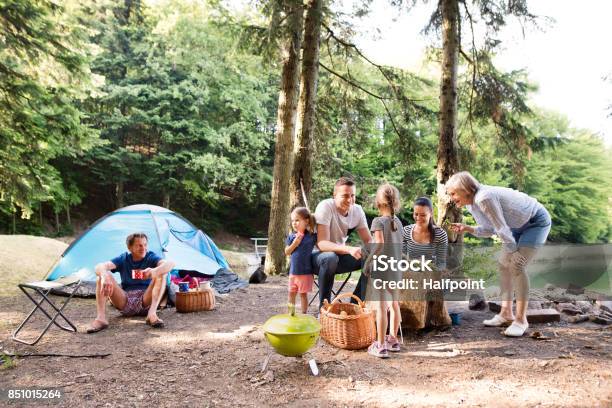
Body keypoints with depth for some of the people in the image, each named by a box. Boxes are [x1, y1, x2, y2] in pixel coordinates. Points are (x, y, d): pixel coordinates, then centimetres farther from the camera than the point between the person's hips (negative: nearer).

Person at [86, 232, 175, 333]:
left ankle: (152, 314, -39)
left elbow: (170, 264, -23)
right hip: (125, 302, 1)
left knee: (161, 274, -24)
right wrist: (104, 276, -41)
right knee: (102, 275, -17)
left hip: (146, 301, -1)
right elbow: (99, 267, -15)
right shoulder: (123, 259, 3)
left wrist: (154, 271, -46)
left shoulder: (151, 257, -1)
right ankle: (101, 318, -33)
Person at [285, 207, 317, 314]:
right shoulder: (291, 236, 1)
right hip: (293, 271, 4)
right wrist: (294, 244, -13)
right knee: (291, 293, 15)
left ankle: (304, 314, 19)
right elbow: (287, 252, 1)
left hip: (305, 272, -4)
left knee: (303, 294, 7)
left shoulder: (312, 236, -8)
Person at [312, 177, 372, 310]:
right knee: (330, 258, -38)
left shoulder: (357, 210, -6)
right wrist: (349, 249, -46)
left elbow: (368, 240, -4)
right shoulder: (325, 207, -23)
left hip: (340, 255, 6)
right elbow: (322, 243, -32)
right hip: (318, 257, -6)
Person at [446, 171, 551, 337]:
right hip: (519, 225, 10)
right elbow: (490, 229, 3)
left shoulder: (484, 198, -33)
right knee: (504, 264, 6)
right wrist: (467, 228, -12)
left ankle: (521, 320, -9)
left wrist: (513, 252, -16)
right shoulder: (471, 204, -3)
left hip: (537, 221, -9)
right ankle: (506, 314, 15)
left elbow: (501, 228, -27)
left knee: (517, 266, -18)